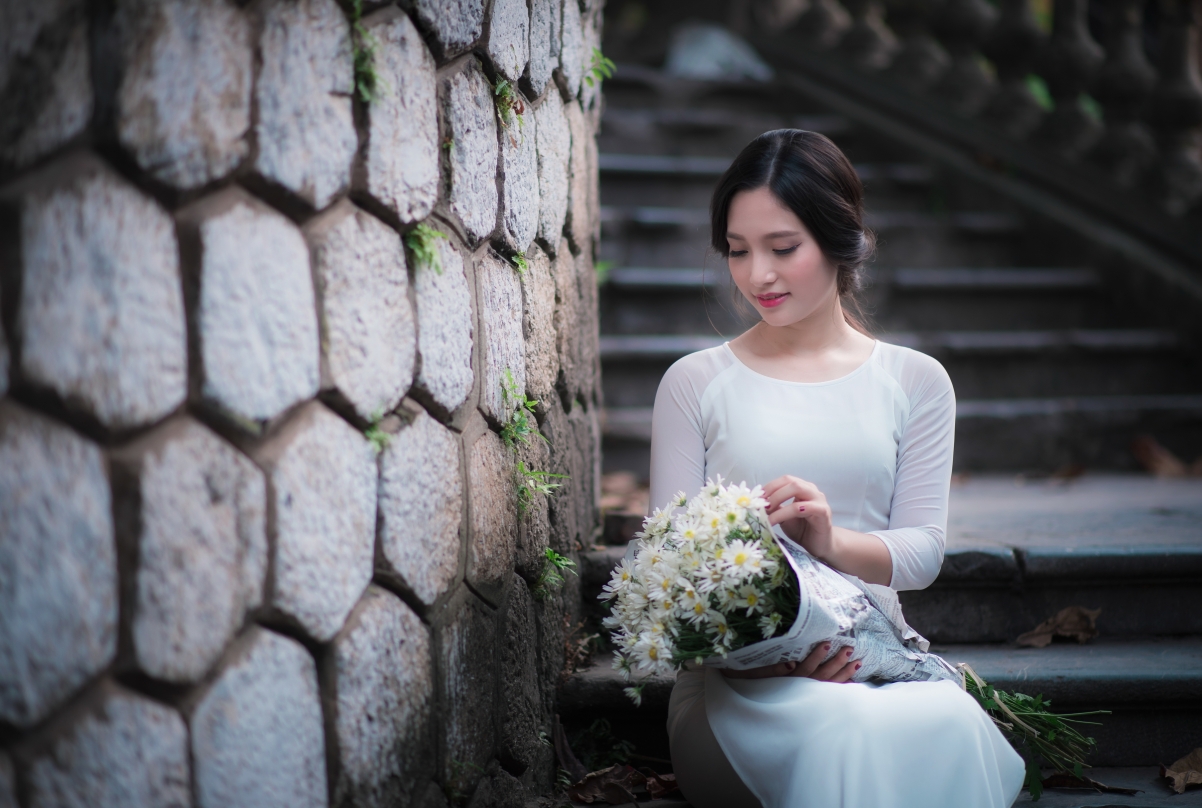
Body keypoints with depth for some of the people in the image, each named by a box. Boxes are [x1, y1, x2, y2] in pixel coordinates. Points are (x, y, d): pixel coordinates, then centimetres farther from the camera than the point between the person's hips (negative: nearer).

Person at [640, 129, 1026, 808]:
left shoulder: (916, 382, 13)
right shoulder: (695, 384, 9)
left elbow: (923, 548, 6)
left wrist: (832, 541, -18)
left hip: (879, 660, 2)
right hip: (737, 681, -2)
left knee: (950, 725, -35)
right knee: (846, 732, -38)